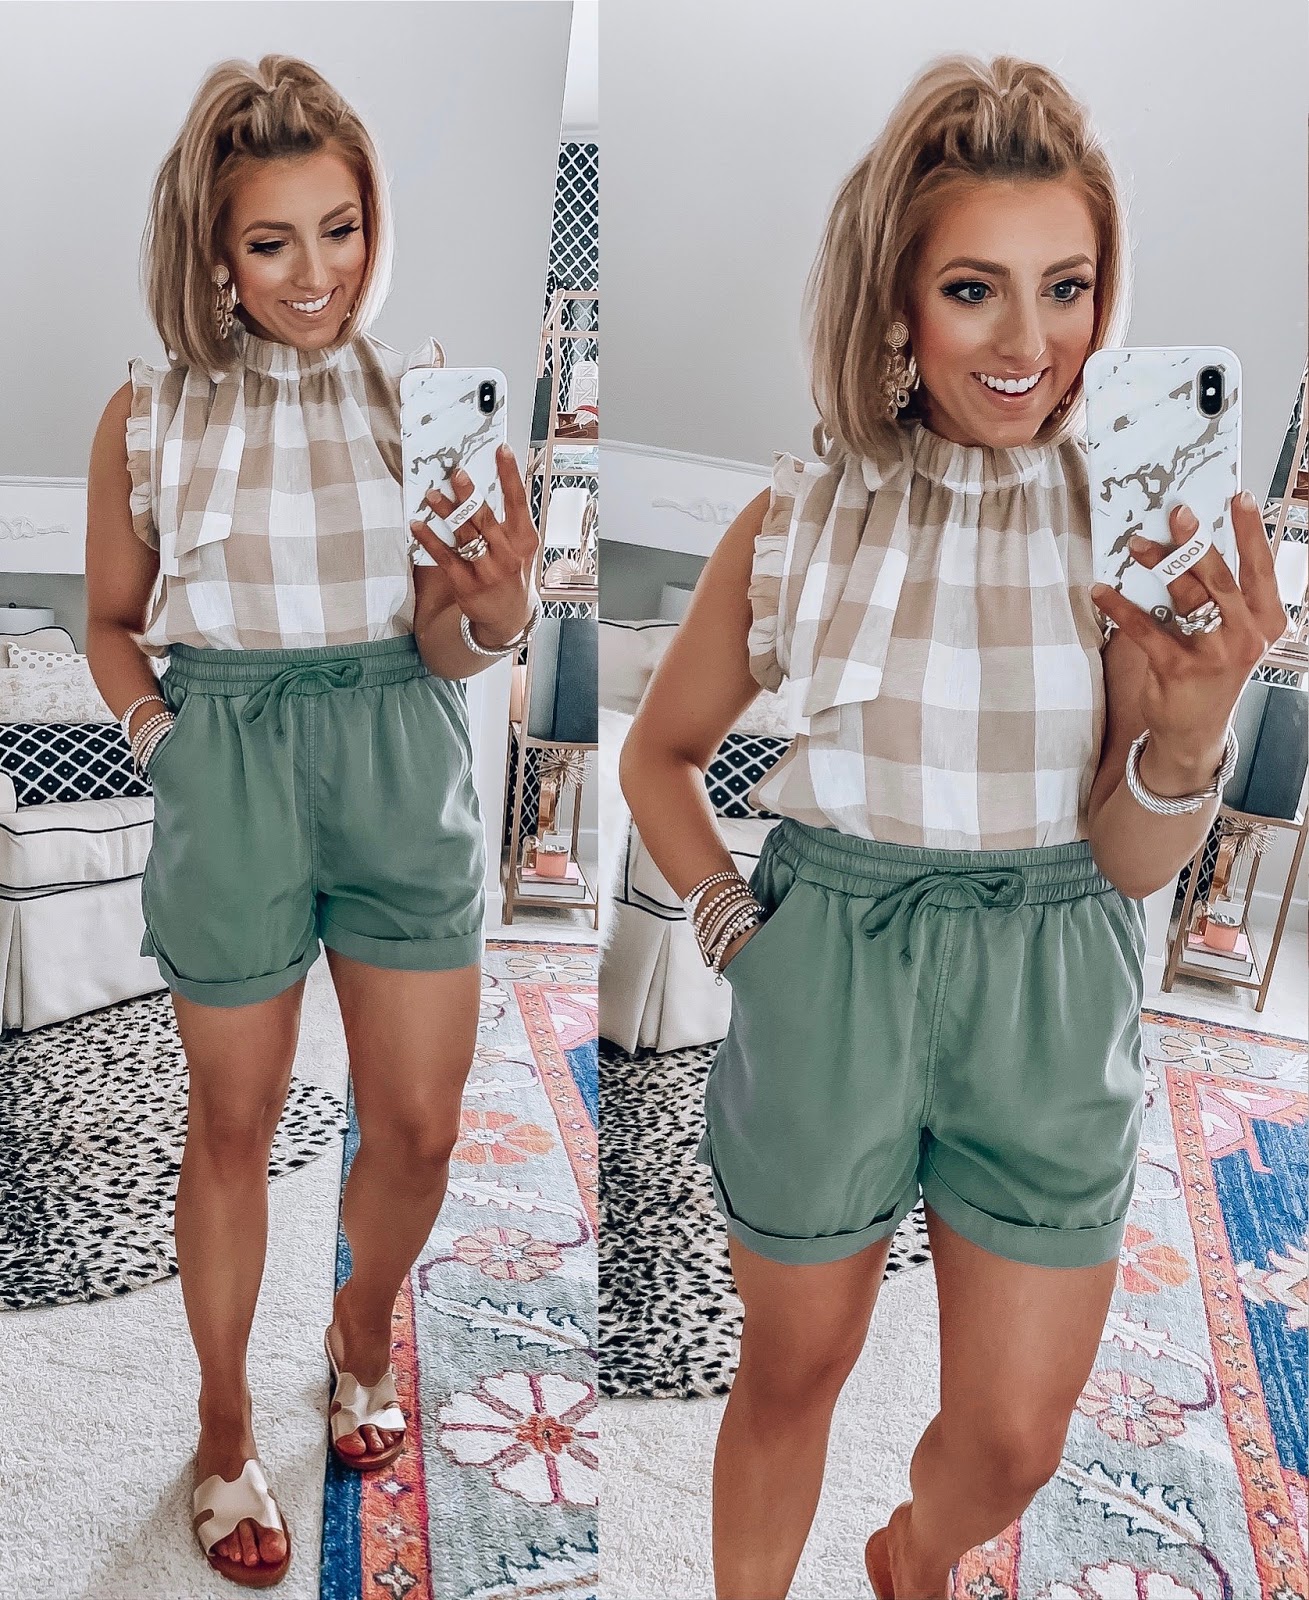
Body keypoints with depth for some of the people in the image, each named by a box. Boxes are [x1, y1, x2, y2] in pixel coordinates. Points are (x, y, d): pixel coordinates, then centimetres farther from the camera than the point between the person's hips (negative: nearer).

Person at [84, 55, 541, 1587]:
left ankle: (364, 1323, 43)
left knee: (419, 1128, 9)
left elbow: (443, 648, -5)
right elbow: (112, 618, 10)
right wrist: (161, 735, -5)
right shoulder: (149, 414, -4)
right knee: (234, 1121, 13)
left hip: (402, 764, 1)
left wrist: (492, 611, -26)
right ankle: (225, 1427, 37)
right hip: (227, 774, 0)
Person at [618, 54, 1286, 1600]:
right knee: (791, 1371, 18)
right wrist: (733, 924, -5)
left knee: (1015, 1440, 14)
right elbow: (658, 751, 7)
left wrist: (1195, 716, -28)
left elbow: (1135, 862, -9)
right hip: (824, 981, 0)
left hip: (1050, 997, 1)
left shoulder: (1140, 523, -8)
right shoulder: (799, 523, -8)